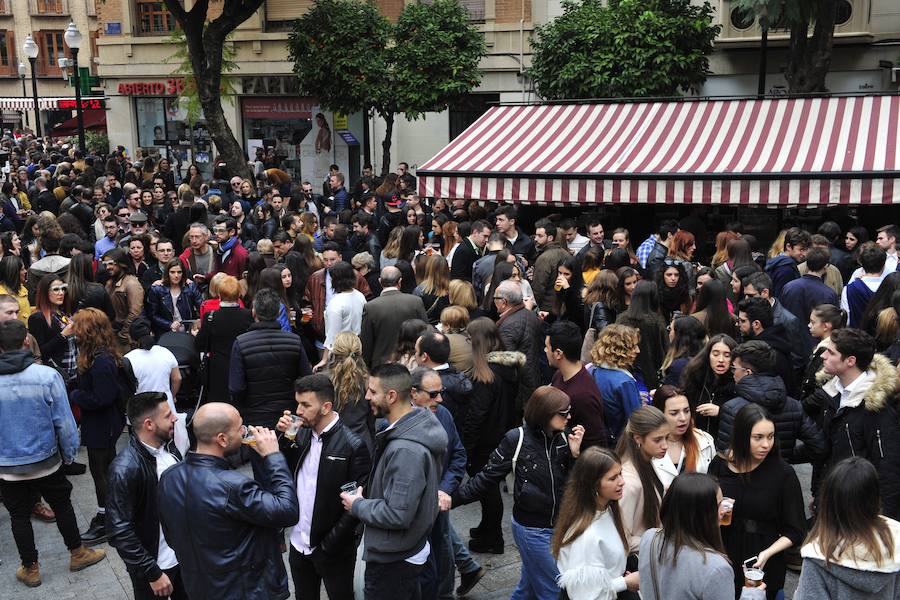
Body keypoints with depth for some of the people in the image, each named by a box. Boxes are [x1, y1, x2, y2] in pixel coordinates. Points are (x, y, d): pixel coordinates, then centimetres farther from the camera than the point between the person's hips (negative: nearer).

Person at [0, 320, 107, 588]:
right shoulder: (47, 375, -18)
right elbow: (64, 421, -13)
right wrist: (70, 453, 1)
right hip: (46, 460, -1)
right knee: (62, 505, 19)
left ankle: (30, 569, 30)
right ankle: (78, 554, 34)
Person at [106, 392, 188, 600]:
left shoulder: (168, 446, -5)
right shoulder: (125, 469, -26)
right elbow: (119, 531, -23)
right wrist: (153, 573, -18)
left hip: (184, 552, 6)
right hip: (155, 563, -6)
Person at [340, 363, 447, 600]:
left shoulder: (406, 450, -32)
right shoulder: (419, 425, -2)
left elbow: (397, 515, -30)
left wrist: (357, 505, -16)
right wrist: (367, 496, 2)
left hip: (392, 562, -9)